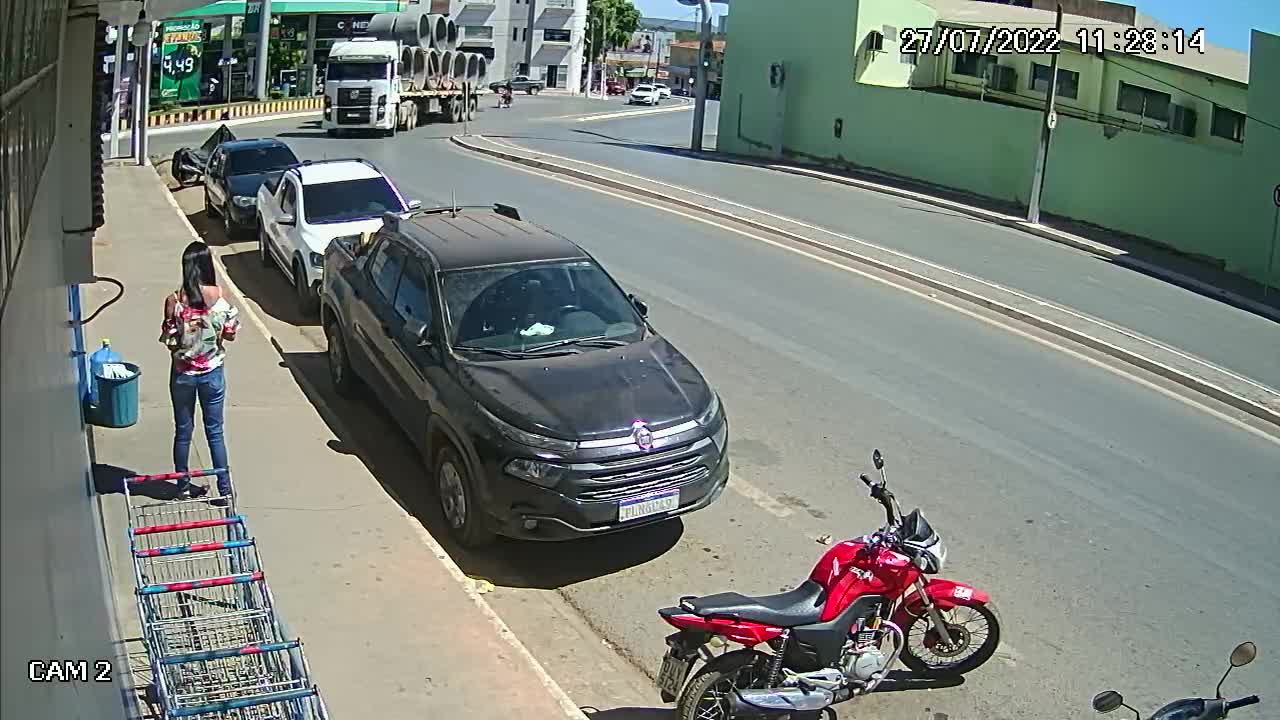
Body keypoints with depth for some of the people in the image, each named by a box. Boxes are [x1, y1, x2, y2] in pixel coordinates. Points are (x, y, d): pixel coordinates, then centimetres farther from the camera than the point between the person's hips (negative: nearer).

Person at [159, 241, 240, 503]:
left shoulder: (174, 300, -14)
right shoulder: (218, 296, -13)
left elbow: (169, 340, -8)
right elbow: (230, 334, -5)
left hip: (183, 373, 0)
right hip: (212, 372, 0)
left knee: (183, 431, 14)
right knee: (215, 431, 10)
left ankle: (184, 485, 25)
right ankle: (224, 488, 11)